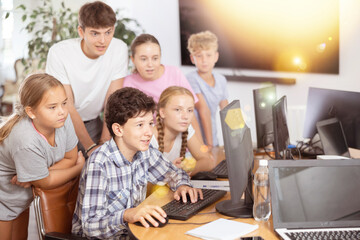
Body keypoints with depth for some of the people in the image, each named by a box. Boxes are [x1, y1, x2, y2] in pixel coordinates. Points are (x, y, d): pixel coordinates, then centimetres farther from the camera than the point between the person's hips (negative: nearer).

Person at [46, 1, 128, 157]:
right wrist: (91, 147, -26)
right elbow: (67, 107, -20)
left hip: (92, 121, 3)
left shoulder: (119, 49, -14)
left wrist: (104, 141, -18)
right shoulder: (59, 53, -22)